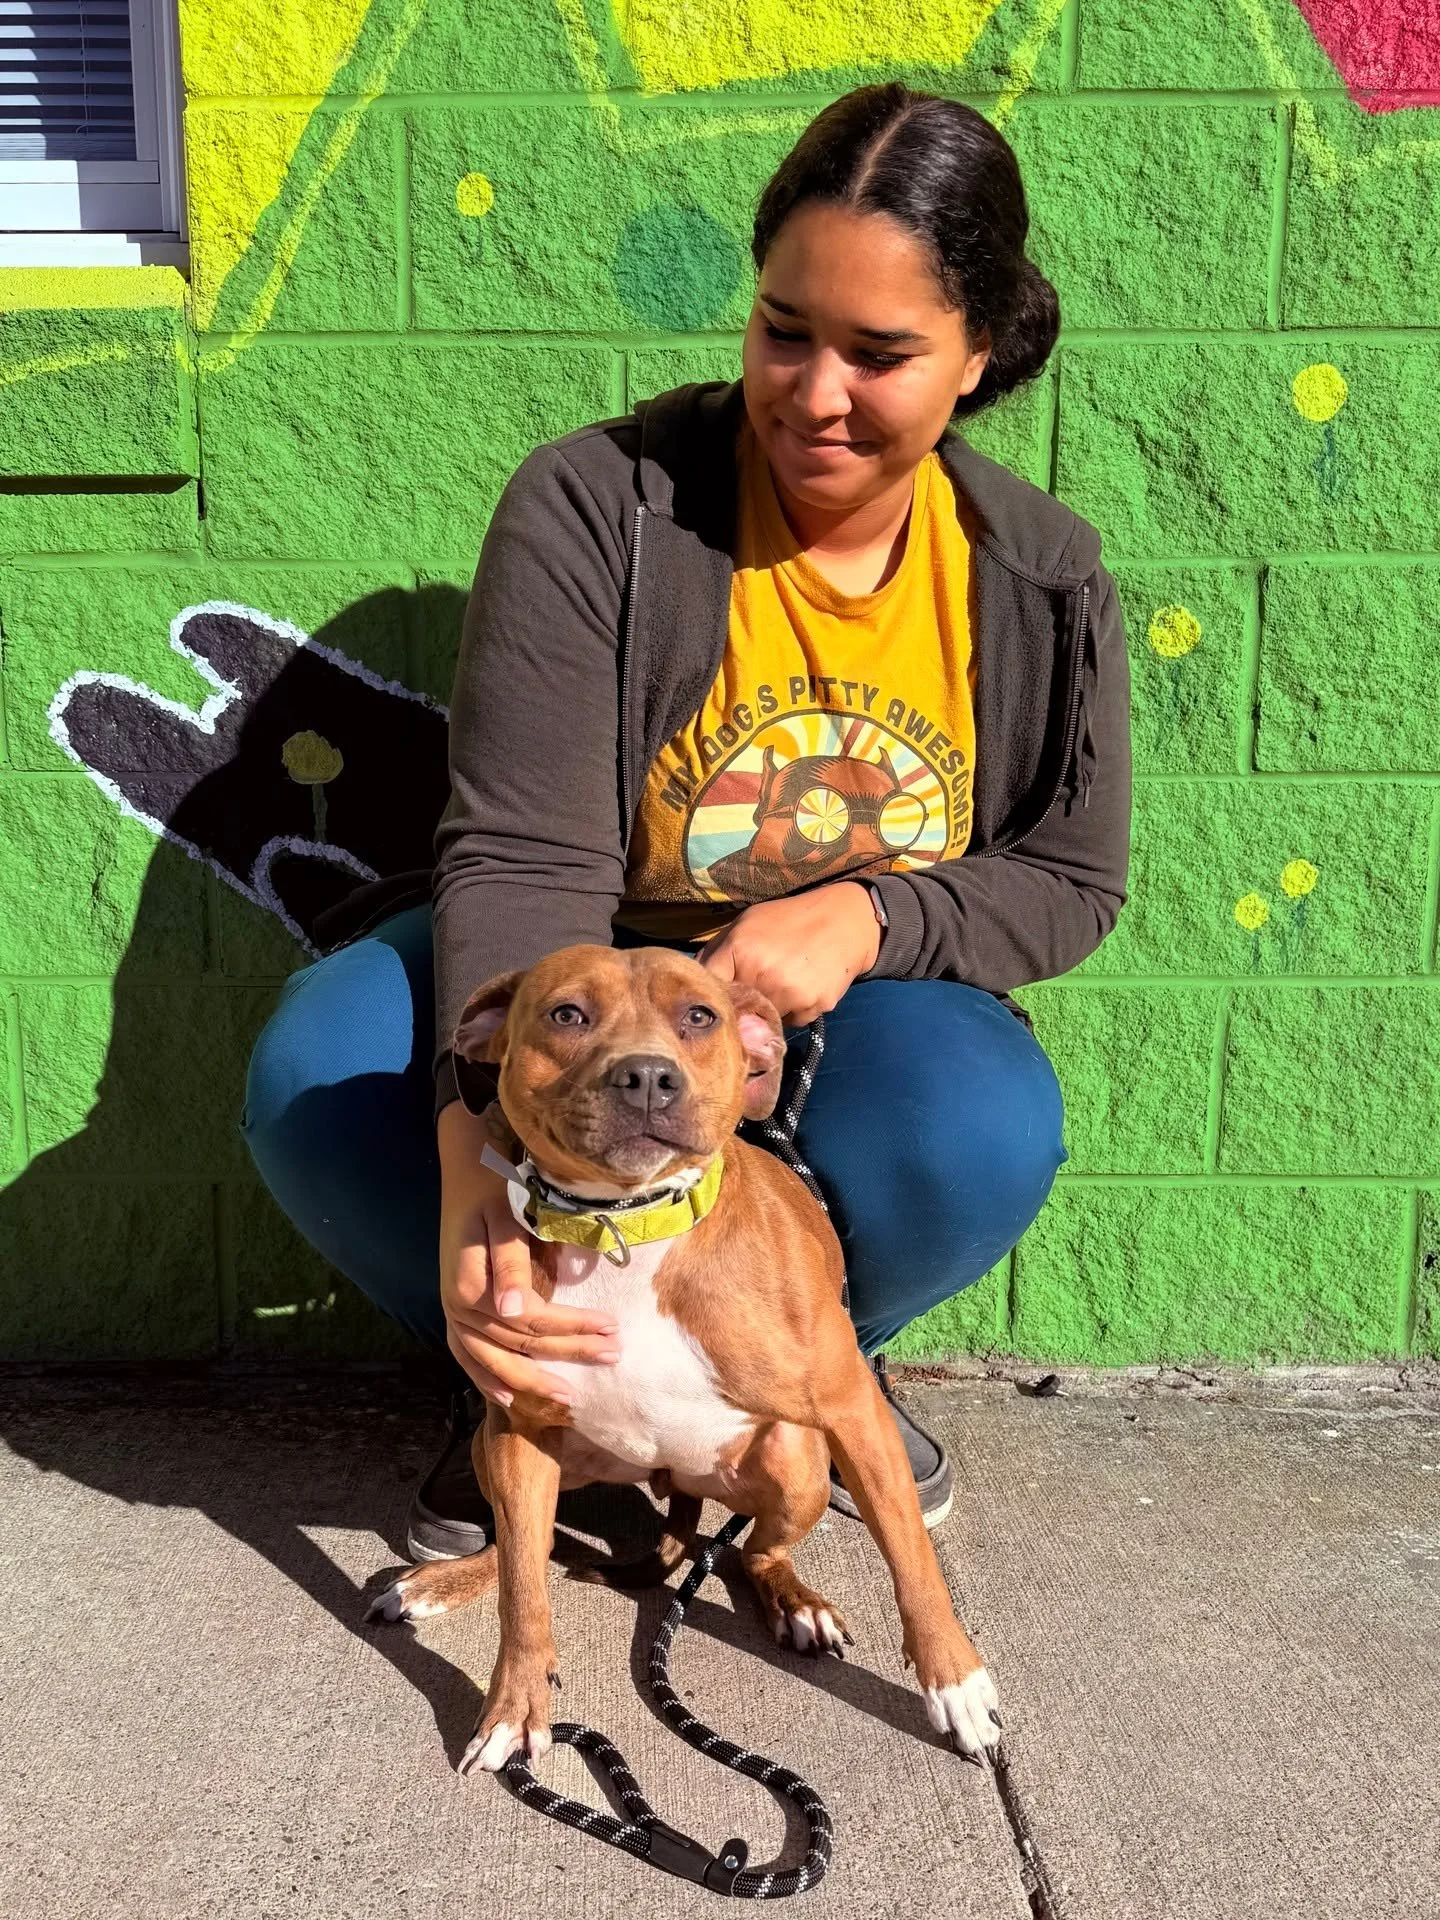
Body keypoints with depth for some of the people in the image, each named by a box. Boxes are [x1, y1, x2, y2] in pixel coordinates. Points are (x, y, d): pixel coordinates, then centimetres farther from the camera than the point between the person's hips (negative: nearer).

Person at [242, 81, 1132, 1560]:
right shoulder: (595, 507, -17)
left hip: (854, 1011, 2)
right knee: (317, 1077, -29)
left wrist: (864, 918, -22)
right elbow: (523, 860, -25)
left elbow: (1070, 880, 0)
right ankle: (530, 1374, 1)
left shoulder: (1041, 580, -6)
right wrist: (478, 1166, -41)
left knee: (982, 1129, -34)